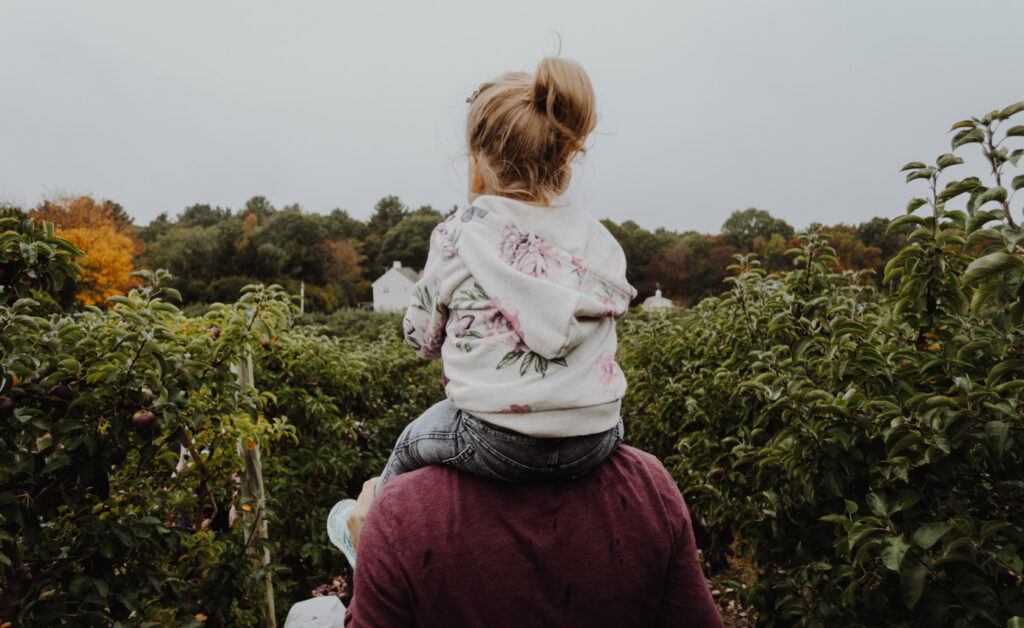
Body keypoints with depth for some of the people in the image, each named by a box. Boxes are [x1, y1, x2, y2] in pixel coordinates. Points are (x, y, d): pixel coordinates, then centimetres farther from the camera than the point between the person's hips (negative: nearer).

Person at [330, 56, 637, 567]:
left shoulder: (458, 236, -7)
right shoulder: (600, 240, 3)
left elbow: (423, 338, 2)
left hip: (498, 446, -4)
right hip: (597, 439, 5)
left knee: (412, 444, 29)